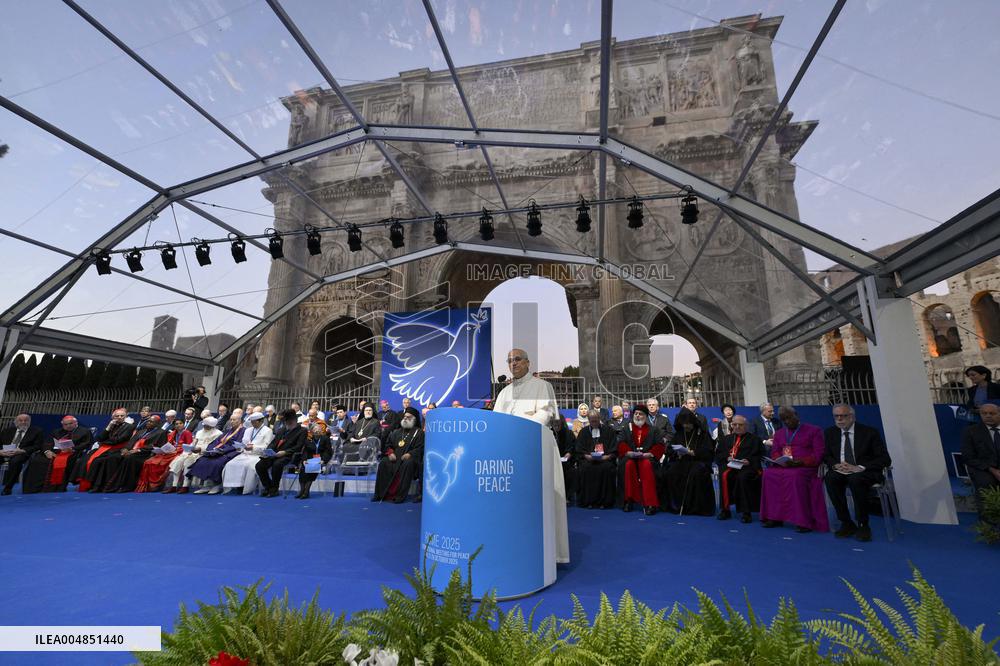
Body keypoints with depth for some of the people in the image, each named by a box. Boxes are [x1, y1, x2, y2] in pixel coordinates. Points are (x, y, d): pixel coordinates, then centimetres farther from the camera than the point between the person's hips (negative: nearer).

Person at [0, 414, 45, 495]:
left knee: (15, 461, -36)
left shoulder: (36, 431, 4)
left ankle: (7, 488, -26)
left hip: (21, 454, -4)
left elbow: (37, 446, -3)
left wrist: (21, 451, -18)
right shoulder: (8, 430, 17)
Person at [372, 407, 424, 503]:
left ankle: (401, 495, -35)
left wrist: (410, 454, -21)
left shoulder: (419, 432, 8)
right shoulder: (397, 432, 24)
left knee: (408, 464, -37)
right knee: (383, 463, -24)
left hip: (409, 457, -4)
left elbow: (420, 448, -3)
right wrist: (390, 453, -1)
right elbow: (387, 444, 21)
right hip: (395, 457, 4)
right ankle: (380, 493, -18)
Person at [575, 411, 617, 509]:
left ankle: (605, 501, -20)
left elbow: (614, 449, 6)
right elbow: (579, 450, 9)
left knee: (607, 468, -33)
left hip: (605, 458, -1)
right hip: (589, 458, 1)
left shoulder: (608, 430, 11)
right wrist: (586, 456, -10)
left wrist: (607, 456, -12)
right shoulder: (584, 432, 15)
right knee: (586, 468, -31)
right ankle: (588, 501, -20)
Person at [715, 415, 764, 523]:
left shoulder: (754, 439, 19)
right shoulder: (726, 439, 26)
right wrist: (727, 457, -4)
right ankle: (725, 509, -22)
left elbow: (761, 456, 6)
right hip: (729, 465, 2)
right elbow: (718, 454, 16)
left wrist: (749, 461, -12)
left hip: (747, 467, -2)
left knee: (743, 477, -36)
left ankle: (745, 512, -27)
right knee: (724, 475, -31)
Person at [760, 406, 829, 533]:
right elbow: (774, 453, 13)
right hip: (784, 467, 4)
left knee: (795, 476, -37)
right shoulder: (779, 433, 20)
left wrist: (800, 462, -20)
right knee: (768, 474, -27)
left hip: (806, 467, -4)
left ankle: (803, 521, -30)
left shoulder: (814, 430, 5)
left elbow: (818, 455, -4)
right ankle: (774, 517, -20)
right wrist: (781, 461, -11)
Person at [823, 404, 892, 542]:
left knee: (856, 479, -37)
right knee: (830, 478, -31)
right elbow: (826, 456, 12)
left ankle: (863, 526, -21)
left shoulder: (869, 432, -3)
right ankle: (846, 523, -18)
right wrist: (836, 465, -12)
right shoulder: (830, 433, 8)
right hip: (841, 471, 3)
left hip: (866, 472, -3)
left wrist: (860, 468, -22)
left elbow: (885, 459, -7)